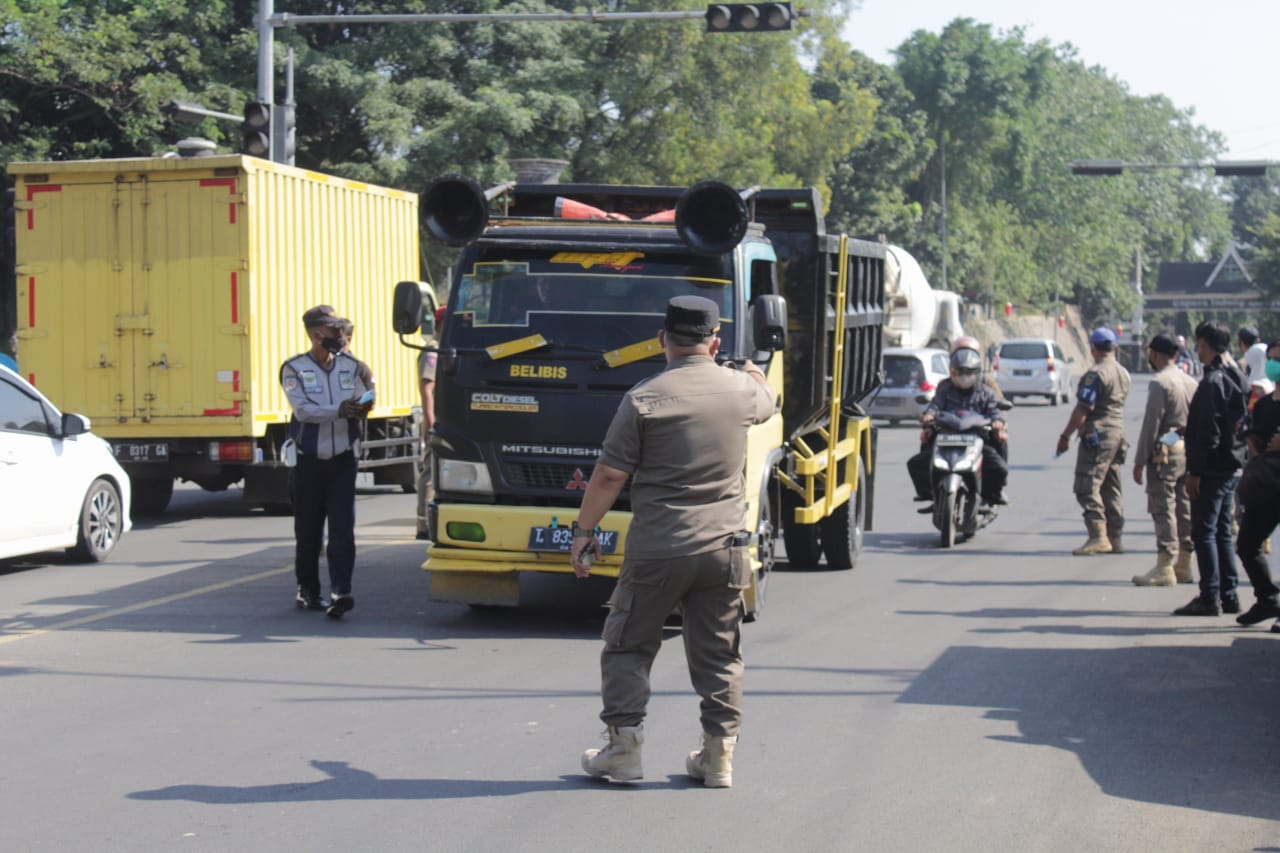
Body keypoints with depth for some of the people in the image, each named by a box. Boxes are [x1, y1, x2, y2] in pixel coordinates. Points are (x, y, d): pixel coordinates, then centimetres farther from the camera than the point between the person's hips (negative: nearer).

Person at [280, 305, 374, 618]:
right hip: (309, 460, -1)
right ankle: (307, 590, 20)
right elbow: (303, 409, -14)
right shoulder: (294, 369, -1)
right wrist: (339, 410, -27)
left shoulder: (349, 365, 9)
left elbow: (362, 400, 7)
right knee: (308, 530, 7)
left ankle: (340, 592, -16)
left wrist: (362, 407, -18)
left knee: (342, 527, -10)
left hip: (342, 459, 1)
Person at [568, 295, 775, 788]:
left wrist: (583, 532, 4)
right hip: (725, 549, 3)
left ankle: (624, 750, 11)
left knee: (628, 646, 11)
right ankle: (719, 756, 15)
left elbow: (609, 476, -8)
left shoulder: (644, 399, -9)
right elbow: (766, 405, 29)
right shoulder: (742, 391, 2)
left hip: (656, 550, -3)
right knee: (719, 654, 14)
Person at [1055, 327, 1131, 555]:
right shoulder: (1123, 374, 13)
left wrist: (1065, 436, -13)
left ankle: (1098, 536, -17)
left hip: (1097, 435, -9)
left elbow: (1082, 410, -18)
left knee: (1088, 488, -9)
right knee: (1111, 488, 13)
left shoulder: (1096, 374, -15)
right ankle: (1114, 538, 14)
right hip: (1118, 433, 9)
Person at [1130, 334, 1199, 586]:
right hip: (1189, 450, 8)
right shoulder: (1191, 382, 11)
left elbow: (1151, 423, -14)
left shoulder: (1159, 383, -12)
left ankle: (1164, 567, -8)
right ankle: (1184, 565, 17)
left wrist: (1139, 461, -10)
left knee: (1163, 509, -6)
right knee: (1185, 509, 12)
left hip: (1166, 451, -8)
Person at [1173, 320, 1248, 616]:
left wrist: (1195, 472, -17)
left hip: (1213, 469, -9)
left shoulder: (1213, 382, -17)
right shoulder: (1239, 378, 12)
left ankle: (1210, 598, -4)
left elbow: (1208, 433, -21)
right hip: (1233, 467, 9)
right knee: (1222, 532, 15)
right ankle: (1228, 596, 18)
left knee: (1204, 533, -4)